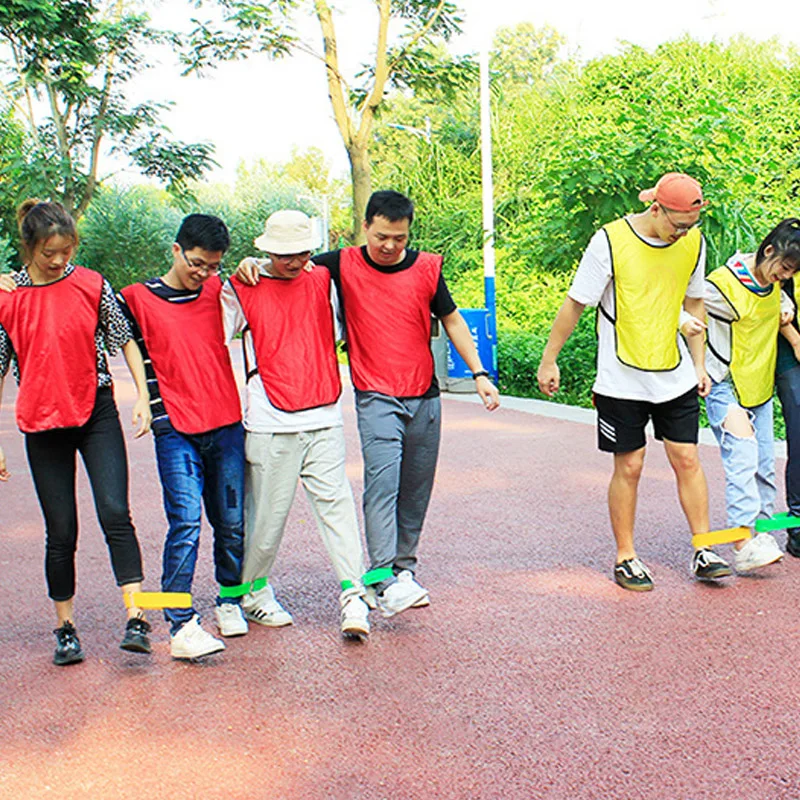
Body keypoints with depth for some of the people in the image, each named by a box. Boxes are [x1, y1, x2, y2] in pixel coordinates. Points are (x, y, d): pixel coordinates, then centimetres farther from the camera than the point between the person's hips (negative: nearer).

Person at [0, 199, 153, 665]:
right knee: (61, 533, 5)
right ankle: (66, 629, 20)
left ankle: (136, 619, -13)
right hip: (43, 425, 1)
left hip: (97, 413, 0)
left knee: (115, 513, -14)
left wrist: (143, 395, -2)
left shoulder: (92, 286, -1)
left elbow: (125, 341, 9)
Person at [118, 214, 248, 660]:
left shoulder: (219, 289, 11)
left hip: (226, 426, 3)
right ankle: (181, 626, -12)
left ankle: (230, 600, 27)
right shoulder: (138, 299, 3)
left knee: (232, 523, 8)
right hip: (176, 430, -3)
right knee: (186, 522, -13)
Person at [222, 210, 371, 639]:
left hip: (324, 419, 2)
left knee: (336, 502, -7)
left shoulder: (323, 281, 11)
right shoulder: (241, 290, 2)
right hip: (270, 425, -2)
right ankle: (254, 592, 26)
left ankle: (353, 596, -7)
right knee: (267, 513, 5)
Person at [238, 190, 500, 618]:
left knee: (416, 488, 9)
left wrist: (479, 373, 10)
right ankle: (382, 576, -24)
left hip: (424, 396, 3)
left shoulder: (427, 267, 5)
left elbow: (452, 320, 14)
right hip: (375, 395, -3)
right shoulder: (344, 265, -1)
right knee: (382, 477, -20)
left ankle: (405, 565, 23)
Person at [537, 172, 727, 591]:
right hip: (622, 380, -4)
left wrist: (698, 364, 13)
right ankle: (625, 557, 15)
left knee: (687, 461, 4)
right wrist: (549, 361, -3)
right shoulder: (610, 241, -14)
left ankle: (703, 552, 14)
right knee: (629, 467, 1)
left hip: (676, 376, 4)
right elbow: (575, 304, -7)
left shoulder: (694, 243, 0)